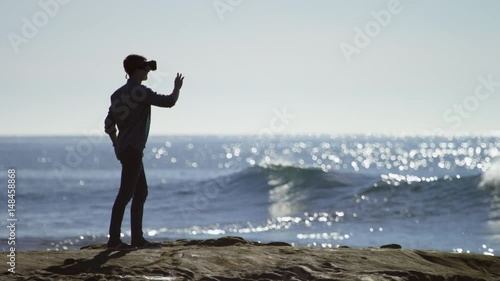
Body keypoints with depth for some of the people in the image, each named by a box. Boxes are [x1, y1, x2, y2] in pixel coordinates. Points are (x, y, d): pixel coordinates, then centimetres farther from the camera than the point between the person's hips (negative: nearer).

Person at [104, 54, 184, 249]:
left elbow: (109, 125, 16)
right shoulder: (140, 92, -13)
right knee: (125, 194, -10)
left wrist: (117, 145, 26)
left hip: (124, 149, 10)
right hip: (133, 149, -9)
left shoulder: (118, 94, 13)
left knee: (141, 192, 13)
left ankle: (137, 238, 14)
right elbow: (169, 102, -12)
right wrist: (177, 88, 7)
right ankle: (114, 239, -11)